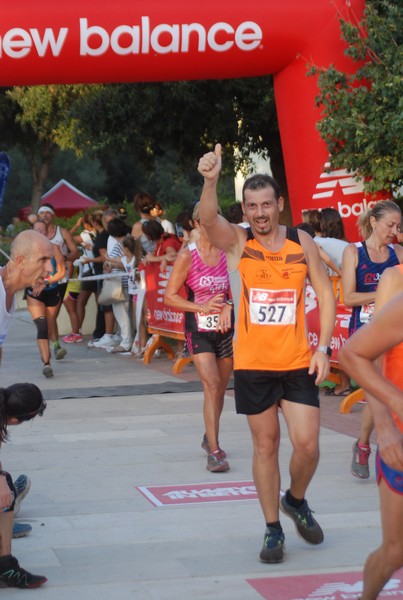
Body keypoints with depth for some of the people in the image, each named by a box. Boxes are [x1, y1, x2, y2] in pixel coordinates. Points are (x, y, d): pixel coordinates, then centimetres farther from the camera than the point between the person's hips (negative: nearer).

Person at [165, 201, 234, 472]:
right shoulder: (187, 255, -7)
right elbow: (170, 297, -6)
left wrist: (228, 306, -9)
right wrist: (202, 307, -15)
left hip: (224, 328, 4)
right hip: (199, 329, -4)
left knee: (220, 389, 13)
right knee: (212, 386, -17)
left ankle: (210, 438, 37)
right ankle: (214, 451, -16)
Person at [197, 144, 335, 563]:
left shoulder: (302, 243, 0)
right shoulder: (238, 242, -5)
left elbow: (325, 293, 5)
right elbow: (208, 219, -26)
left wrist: (323, 347, -5)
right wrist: (211, 181, -46)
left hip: (298, 363, 1)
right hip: (252, 365, -1)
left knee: (307, 444, -4)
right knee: (265, 445, 7)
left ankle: (296, 501, 26)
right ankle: (273, 529, 20)